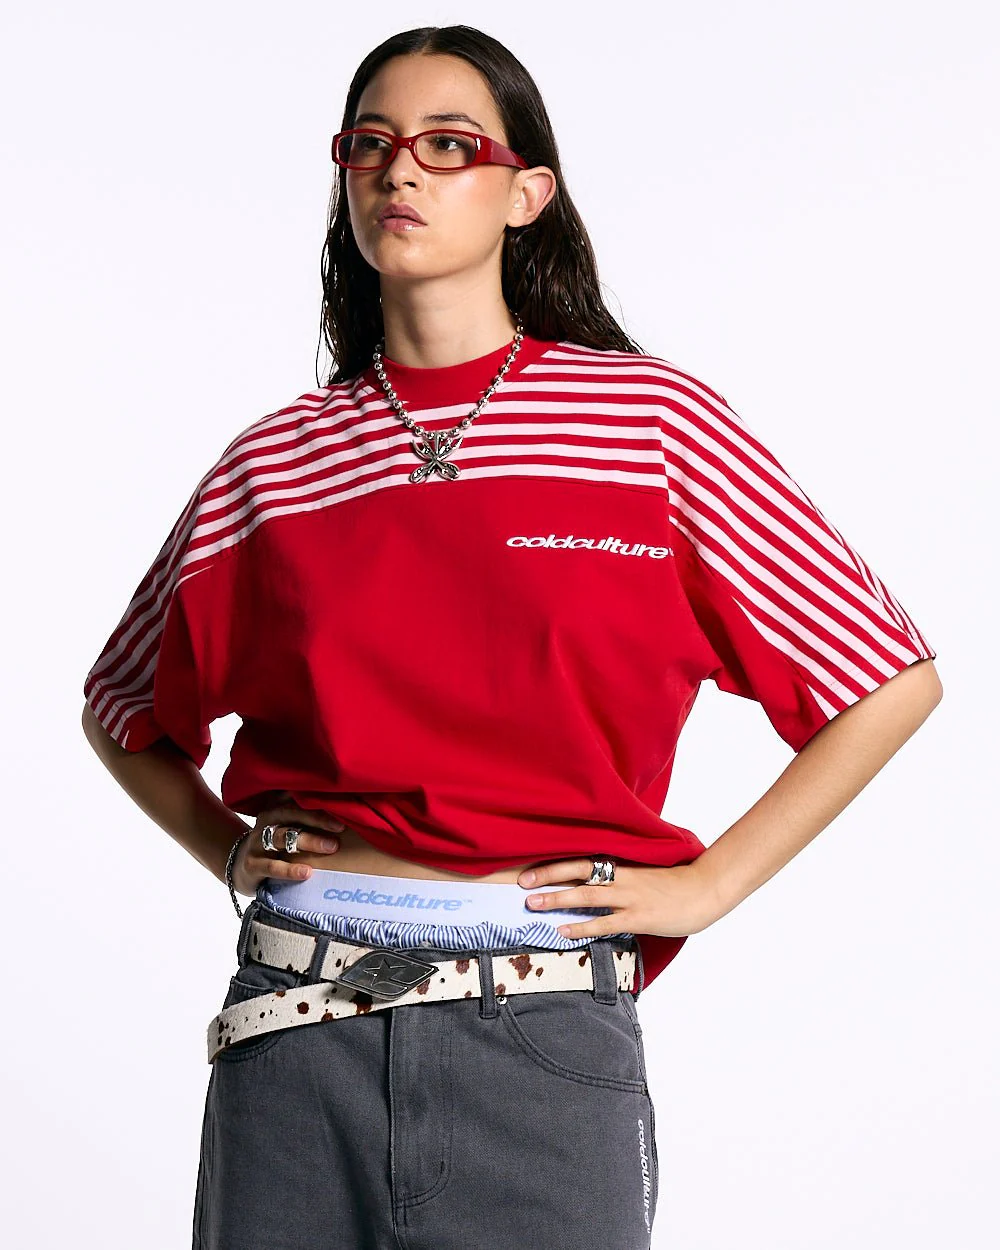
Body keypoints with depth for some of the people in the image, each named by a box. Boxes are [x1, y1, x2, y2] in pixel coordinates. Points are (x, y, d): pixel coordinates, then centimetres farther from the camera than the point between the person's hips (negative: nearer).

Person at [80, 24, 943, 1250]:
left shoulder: (653, 419, 0)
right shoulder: (277, 461, 6)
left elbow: (893, 678, 3)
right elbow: (124, 707, 22)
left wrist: (703, 883, -1)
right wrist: (232, 850, 6)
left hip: (548, 1033, -2)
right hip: (297, 1028, 2)